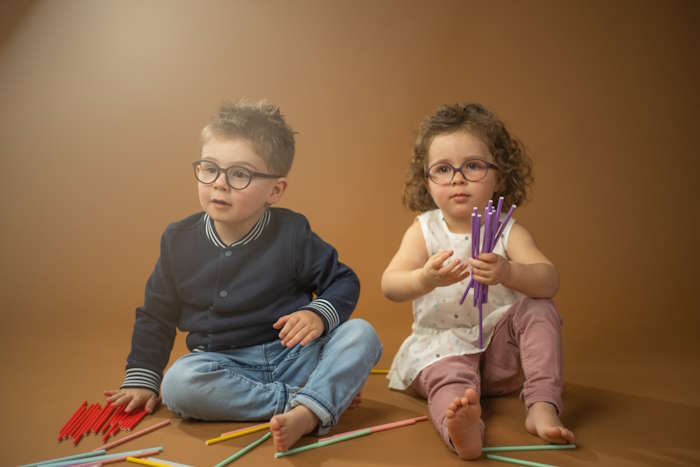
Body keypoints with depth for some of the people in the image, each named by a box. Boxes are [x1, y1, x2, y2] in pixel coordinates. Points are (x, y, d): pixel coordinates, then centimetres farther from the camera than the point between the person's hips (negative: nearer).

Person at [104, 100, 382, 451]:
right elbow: (155, 316, 11)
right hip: (225, 366, 1)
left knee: (361, 334, -23)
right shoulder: (179, 239, 0)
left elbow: (343, 282, 2)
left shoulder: (291, 233, -7)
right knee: (178, 384, -31)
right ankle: (316, 396, -25)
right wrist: (141, 379, 8)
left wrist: (320, 313, -19)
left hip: (294, 355, -1)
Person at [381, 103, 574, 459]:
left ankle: (542, 408, -26)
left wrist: (508, 273, -41)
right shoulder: (424, 231, -2)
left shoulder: (508, 231, -2)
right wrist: (425, 279, -37)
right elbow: (389, 286, -14)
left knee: (539, 307, -20)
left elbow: (549, 280, -18)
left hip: (500, 346, 2)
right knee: (447, 372, -32)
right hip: (441, 343, -1)